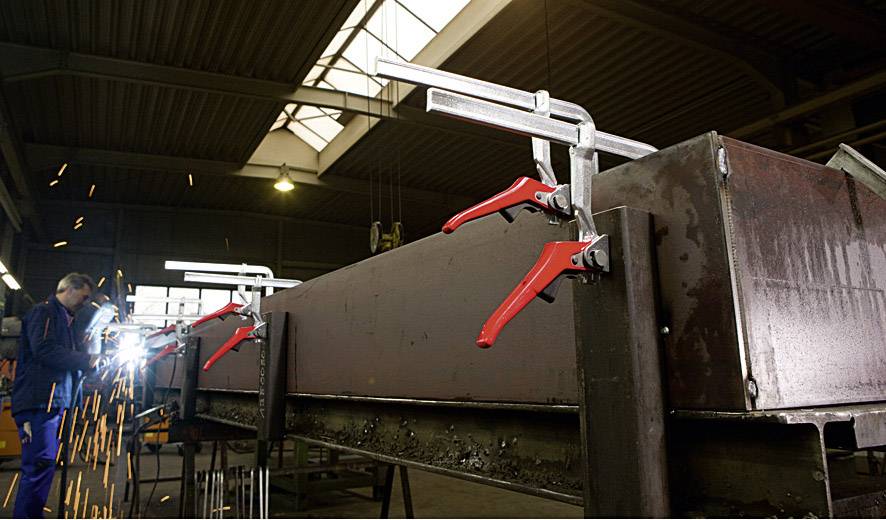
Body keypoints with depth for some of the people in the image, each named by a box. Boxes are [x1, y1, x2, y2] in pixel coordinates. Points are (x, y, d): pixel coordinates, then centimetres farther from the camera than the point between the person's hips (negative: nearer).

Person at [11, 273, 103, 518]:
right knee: (40, 465, -12)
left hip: (52, 402, 10)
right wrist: (86, 360, -14)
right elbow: (44, 350, -18)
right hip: (39, 402, -10)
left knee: (43, 466, 11)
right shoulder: (44, 311, -4)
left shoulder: (63, 317, 26)